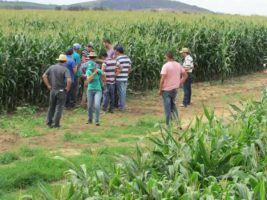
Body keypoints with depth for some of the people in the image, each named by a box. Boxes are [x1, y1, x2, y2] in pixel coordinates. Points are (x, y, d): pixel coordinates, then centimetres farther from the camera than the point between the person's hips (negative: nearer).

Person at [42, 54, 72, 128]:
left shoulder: (52, 67, 1)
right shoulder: (65, 69, -13)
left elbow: (44, 76, 2)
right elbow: (69, 80, -26)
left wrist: (48, 86, 6)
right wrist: (67, 88, -10)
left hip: (53, 90, 4)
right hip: (61, 91, -4)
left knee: (51, 107, 17)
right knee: (59, 107, 5)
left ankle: (49, 122, 21)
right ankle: (56, 124, 5)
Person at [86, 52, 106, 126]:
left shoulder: (99, 71, -10)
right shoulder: (88, 71, -8)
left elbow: (104, 80, -1)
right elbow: (88, 80, -23)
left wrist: (103, 74, -20)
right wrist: (94, 73, -29)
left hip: (98, 91, -2)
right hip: (90, 90, 2)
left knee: (97, 105, -21)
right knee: (90, 106, 9)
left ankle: (97, 120, -8)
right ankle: (90, 119, 34)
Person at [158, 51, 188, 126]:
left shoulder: (166, 66, -16)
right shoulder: (178, 65, 4)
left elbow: (162, 79, -20)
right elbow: (185, 75, 9)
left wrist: (160, 90, -12)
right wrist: (179, 84, 12)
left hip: (166, 90, -6)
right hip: (175, 89, 6)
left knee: (167, 108, 2)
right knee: (173, 105, 22)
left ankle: (168, 125, 6)